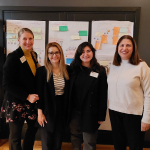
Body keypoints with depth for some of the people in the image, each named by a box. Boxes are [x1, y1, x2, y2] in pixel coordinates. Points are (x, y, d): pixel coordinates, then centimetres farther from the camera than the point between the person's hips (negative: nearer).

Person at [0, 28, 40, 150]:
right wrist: (27, 96, -22)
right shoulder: (13, 57, -15)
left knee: (33, 127, 20)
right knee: (15, 135, 11)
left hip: (31, 101, 7)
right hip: (16, 103, -6)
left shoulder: (33, 55, 5)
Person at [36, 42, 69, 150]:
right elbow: (39, 93, -6)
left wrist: (68, 110, 5)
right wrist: (40, 113, -8)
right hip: (48, 110, -2)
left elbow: (69, 91, 6)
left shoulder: (67, 70, 1)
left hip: (62, 109, 3)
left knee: (58, 141, 16)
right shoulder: (42, 71, -7)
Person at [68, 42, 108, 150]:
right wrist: (67, 111, 2)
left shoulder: (100, 71, -4)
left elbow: (103, 95, -5)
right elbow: (68, 91, 5)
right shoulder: (73, 69, 3)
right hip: (74, 112, 3)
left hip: (90, 113, -2)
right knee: (75, 139, 18)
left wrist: (101, 116, -6)